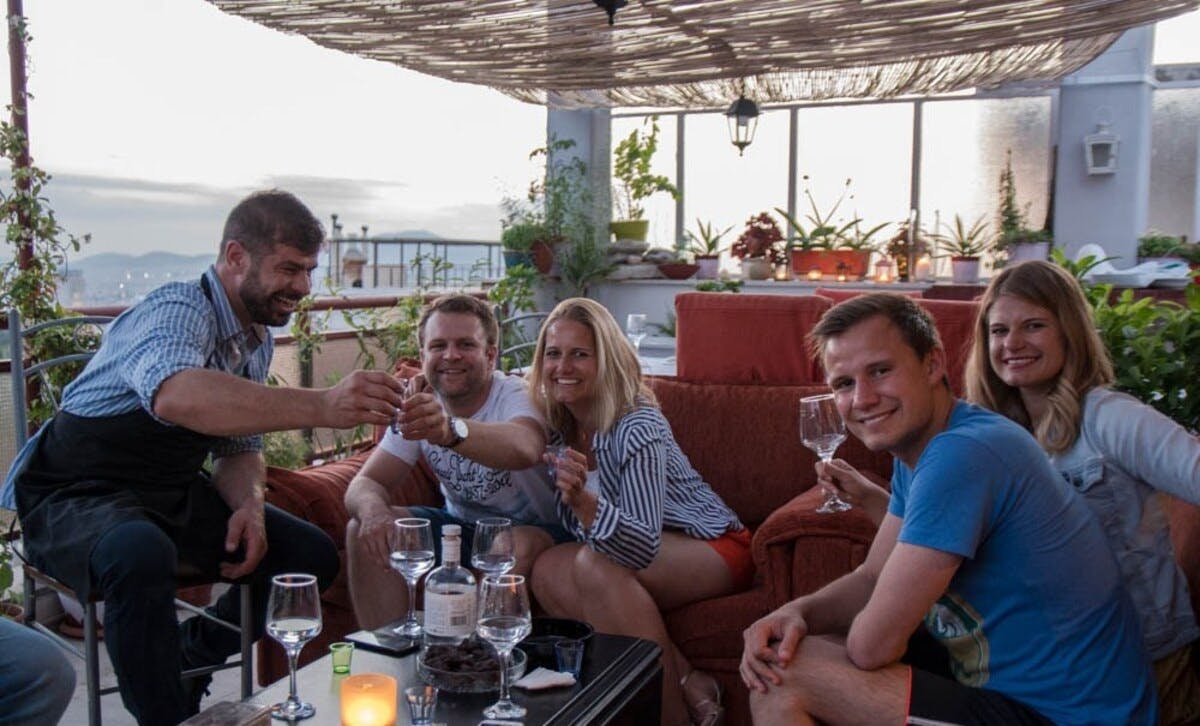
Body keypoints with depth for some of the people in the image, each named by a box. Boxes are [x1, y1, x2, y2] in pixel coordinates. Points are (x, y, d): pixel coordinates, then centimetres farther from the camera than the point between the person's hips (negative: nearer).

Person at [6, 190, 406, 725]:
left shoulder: (259, 339, 5)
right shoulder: (179, 309, -22)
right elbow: (176, 395, -47)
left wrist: (249, 506, -8)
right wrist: (322, 405, -52)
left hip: (174, 494, 8)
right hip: (80, 494, -8)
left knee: (312, 555, -4)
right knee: (142, 555, -39)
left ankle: (187, 661, 16)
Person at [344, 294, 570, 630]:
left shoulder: (517, 395, -21)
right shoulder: (418, 404, -4)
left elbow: (525, 449, -47)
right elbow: (366, 482, -8)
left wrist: (450, 430, -67)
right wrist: (373, 510, -34)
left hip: (535, 529, -5)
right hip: (461, 525, 5)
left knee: (518, 547, -37)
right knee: (365, 530, -14)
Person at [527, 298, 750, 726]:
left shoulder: (637, 428, -25)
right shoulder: (555, 422, -5)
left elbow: (646, 547, -34)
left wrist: (583, 501, -50)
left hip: (713, 547, -6)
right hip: (638, 548, 7)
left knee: (595, 565, -33)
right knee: (548, 571, -22)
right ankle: (687, 685, -20)